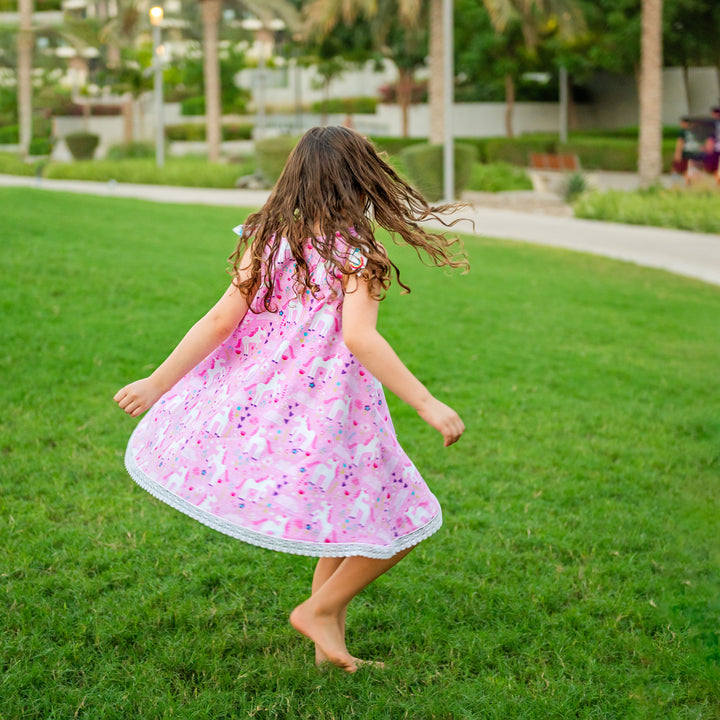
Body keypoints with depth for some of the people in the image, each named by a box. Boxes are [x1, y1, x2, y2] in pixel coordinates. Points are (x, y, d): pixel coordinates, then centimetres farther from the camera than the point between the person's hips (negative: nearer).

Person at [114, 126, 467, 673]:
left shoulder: (268, 240, 2)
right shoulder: (356, 251, -10)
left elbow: (222, 320, -4)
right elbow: (359, 338, -24)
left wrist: (158, 382, 0)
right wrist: (427, 405, -23)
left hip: (260, 400, 6)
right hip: (330, 416, -6)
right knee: (400, 524, 12)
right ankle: (320, 609, 12)